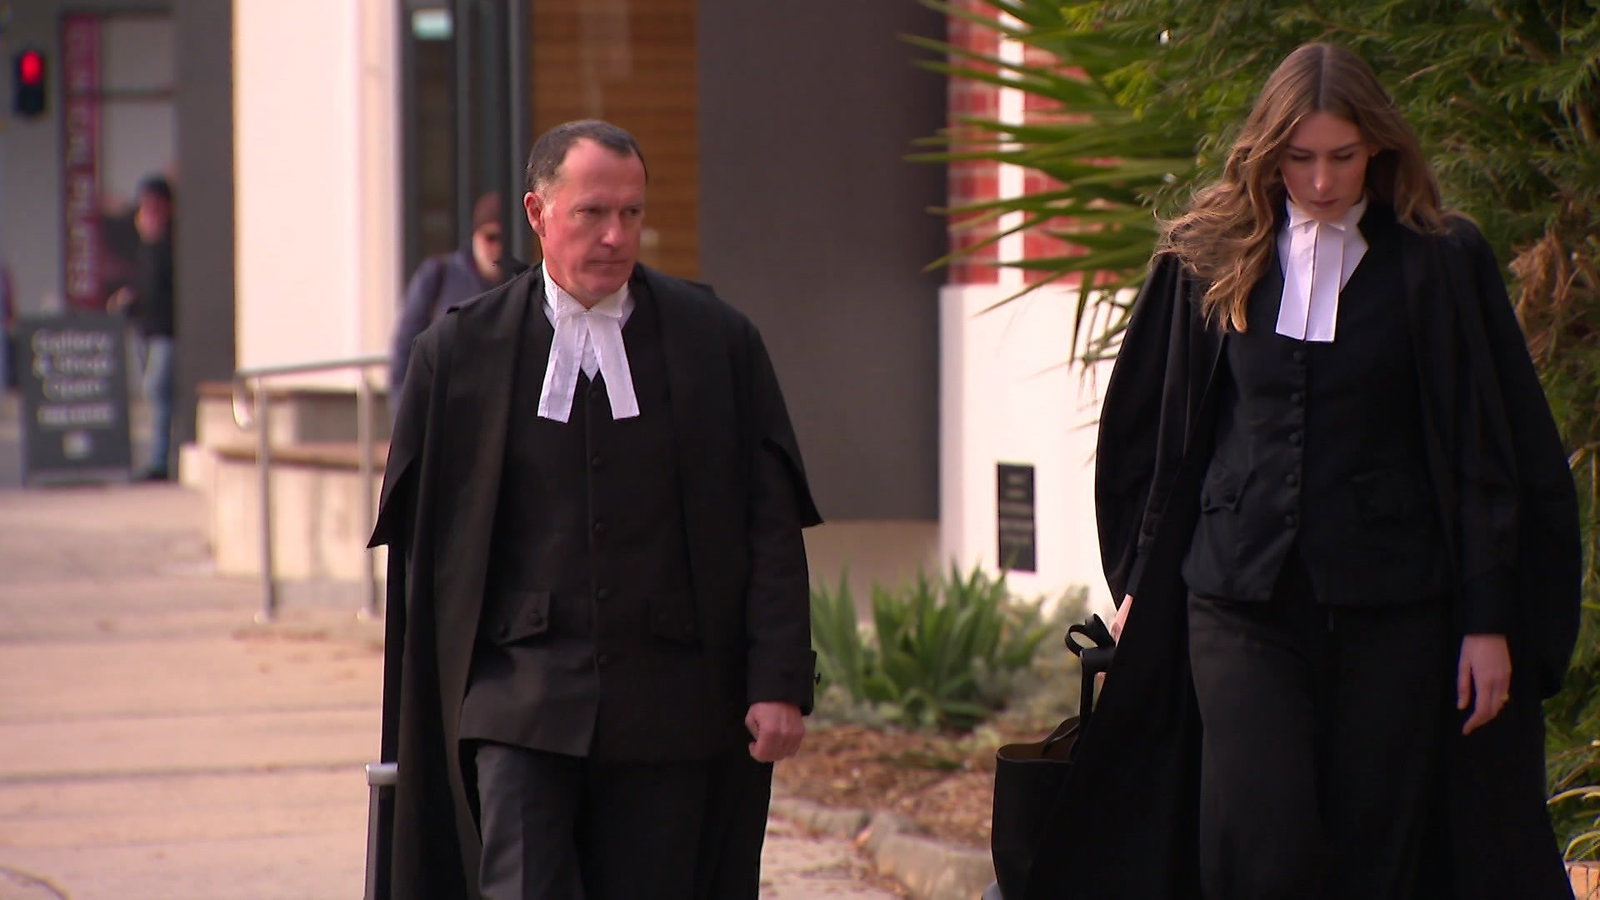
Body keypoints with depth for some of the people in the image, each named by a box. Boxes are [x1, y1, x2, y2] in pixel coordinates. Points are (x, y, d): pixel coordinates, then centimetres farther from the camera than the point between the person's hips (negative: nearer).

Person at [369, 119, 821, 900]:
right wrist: (423, 713, 6)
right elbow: (417, 540, 8)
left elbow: (771, 528, 3)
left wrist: (780, 684, -5)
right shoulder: (460, 353, 3)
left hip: (668, 710, 1)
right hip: (519, 706, -1)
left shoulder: (719, 344, 4)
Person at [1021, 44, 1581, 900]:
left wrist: (1489, 620, -5)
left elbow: (1491, 454, -1)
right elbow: (1152, 432, 14)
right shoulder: (1213, 260, 5)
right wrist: (1139, 582, 12)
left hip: (1388, 610, -1)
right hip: (1241, 597, 1)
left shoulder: (1441, 265, -1)